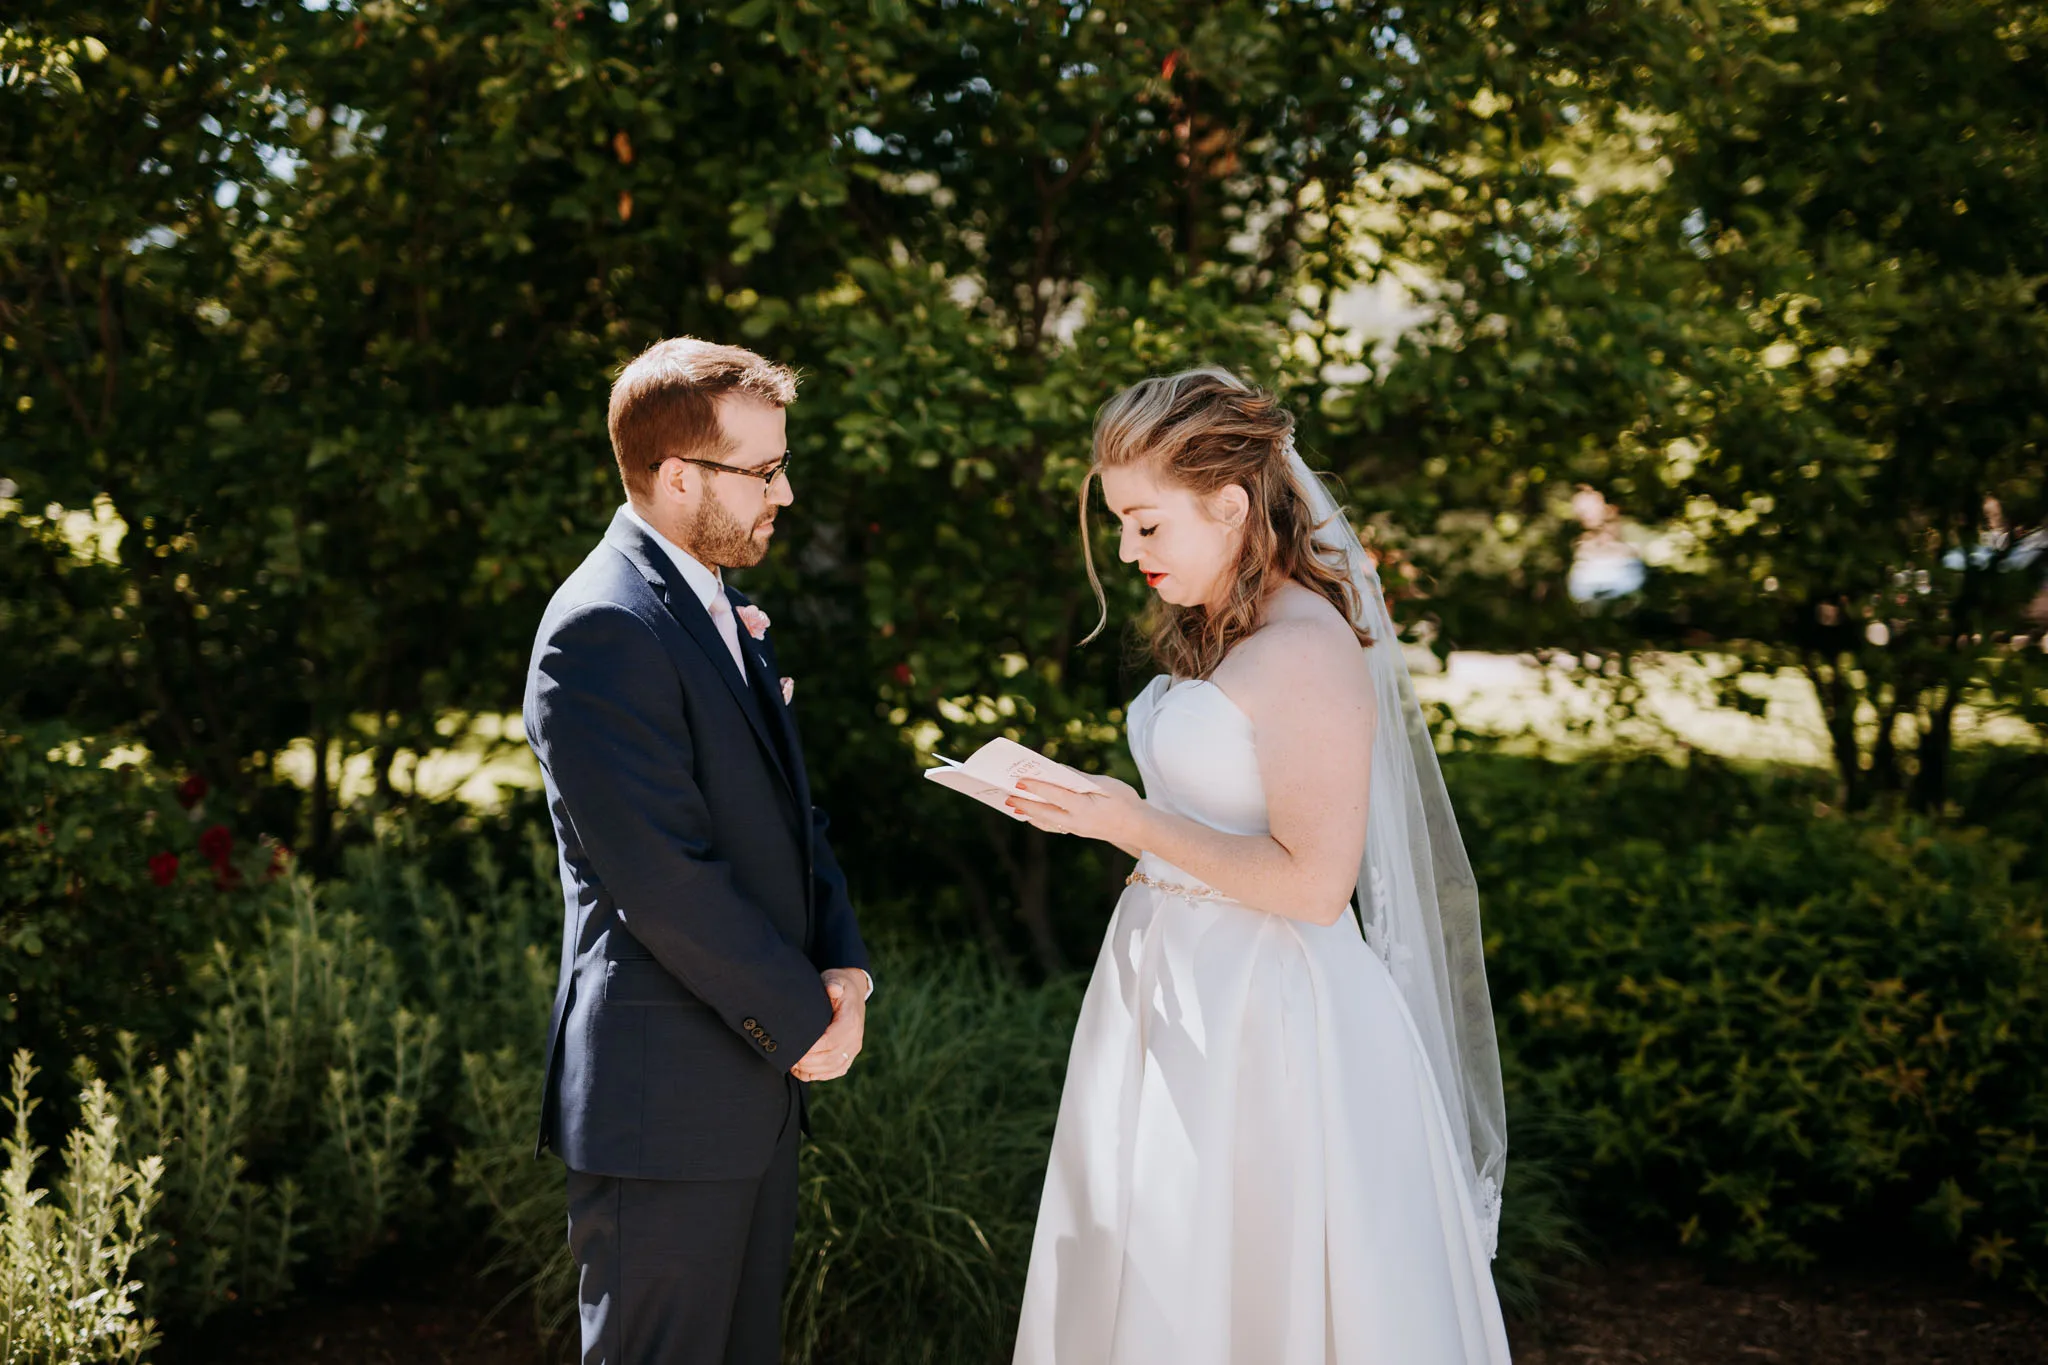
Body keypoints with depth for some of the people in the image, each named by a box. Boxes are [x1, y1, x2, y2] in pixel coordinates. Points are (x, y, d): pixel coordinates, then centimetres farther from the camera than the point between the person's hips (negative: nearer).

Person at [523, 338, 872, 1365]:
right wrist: (802, 1022, -13)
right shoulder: (606, 627, -18)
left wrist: (845, 969, 0)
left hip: (753, 1083, 9)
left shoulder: (726, 611, 13)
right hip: (664, 1100, -9)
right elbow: (668, 881, -23)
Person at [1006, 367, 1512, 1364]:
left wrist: (1133, 825, -19)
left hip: (1260, 1016, -9)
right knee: (1146, 1284, 16)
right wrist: (1085, 805, 8)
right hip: (1179, 993, 9)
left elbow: (1312, 880, -23)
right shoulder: (1210, 634, 11)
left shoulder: (1306, 648, -18)